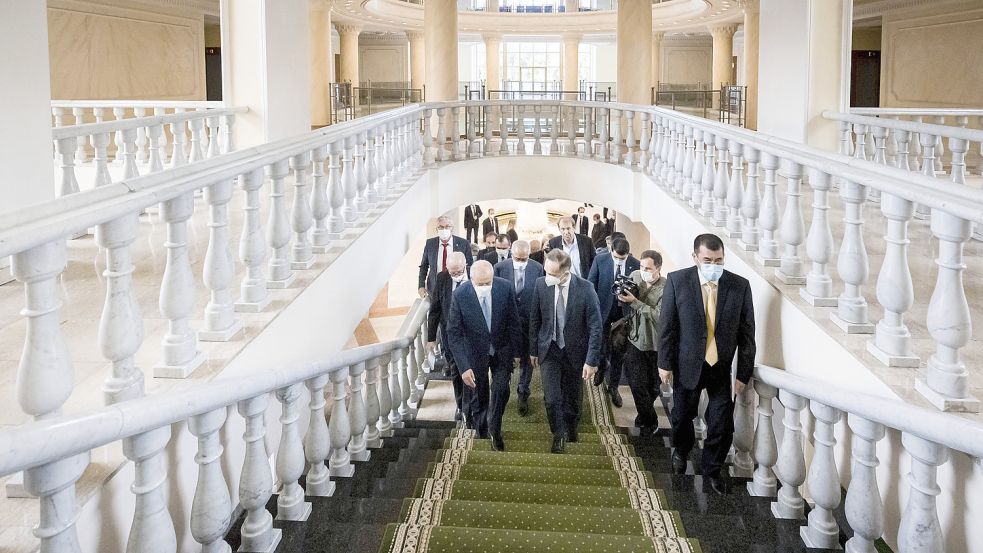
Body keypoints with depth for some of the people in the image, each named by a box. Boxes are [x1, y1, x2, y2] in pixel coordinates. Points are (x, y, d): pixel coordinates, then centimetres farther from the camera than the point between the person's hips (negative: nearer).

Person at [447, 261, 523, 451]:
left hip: (502, 350, 1)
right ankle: (482, 435, 32)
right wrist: (464, 367, -24)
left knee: (501, 389, -10)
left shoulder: (505, 288, -20)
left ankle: (495, 429, 14)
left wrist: (516, 351, 0)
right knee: (479, 396, 10)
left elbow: (514, 321, -6)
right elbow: (454, 333, -19)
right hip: (476, 353, -1)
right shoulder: (460, 295, -24)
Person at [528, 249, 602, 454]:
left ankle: (570, 429, 44)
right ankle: (559, 435, 20)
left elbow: (595, 327, -15)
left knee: (573, 397, 17)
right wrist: (533, 350, 6)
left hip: (575, 351, -1)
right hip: (549, 350, 1)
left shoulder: (585, 289, -20)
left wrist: (592, 360, -16)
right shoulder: (541, 284, -13)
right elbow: (534, 320, 1)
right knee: (552, 398, -4)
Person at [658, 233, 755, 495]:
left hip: (723, 367, 0)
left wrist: (743, 374, -5)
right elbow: (667, 325, -5)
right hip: (688, 365, 0)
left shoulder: (740, 286, -10)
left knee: (722, 425, 5)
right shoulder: (677, 281, -11)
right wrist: (665, 363, -4)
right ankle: (681, 451, 50)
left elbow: (747, 333, -5)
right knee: (682, 415, 19)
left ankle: (712, 469, 30)